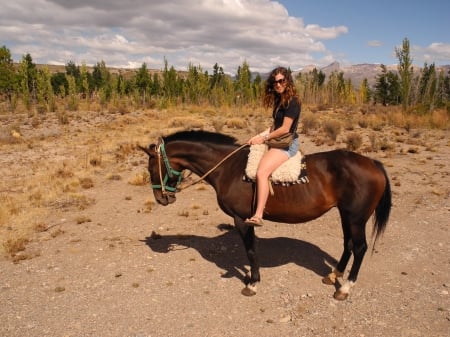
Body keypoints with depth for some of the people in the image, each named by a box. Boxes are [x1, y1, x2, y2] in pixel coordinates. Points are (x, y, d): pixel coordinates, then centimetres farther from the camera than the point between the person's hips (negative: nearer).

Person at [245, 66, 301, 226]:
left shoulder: (293, 101, -14)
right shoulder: (279, 100, 15)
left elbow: (284, 129, -18)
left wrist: (264, 138, -10)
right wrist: (258, 136, 4)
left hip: (287, 144, -10)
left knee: (261, 172, -27)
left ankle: (258, 216, -29)